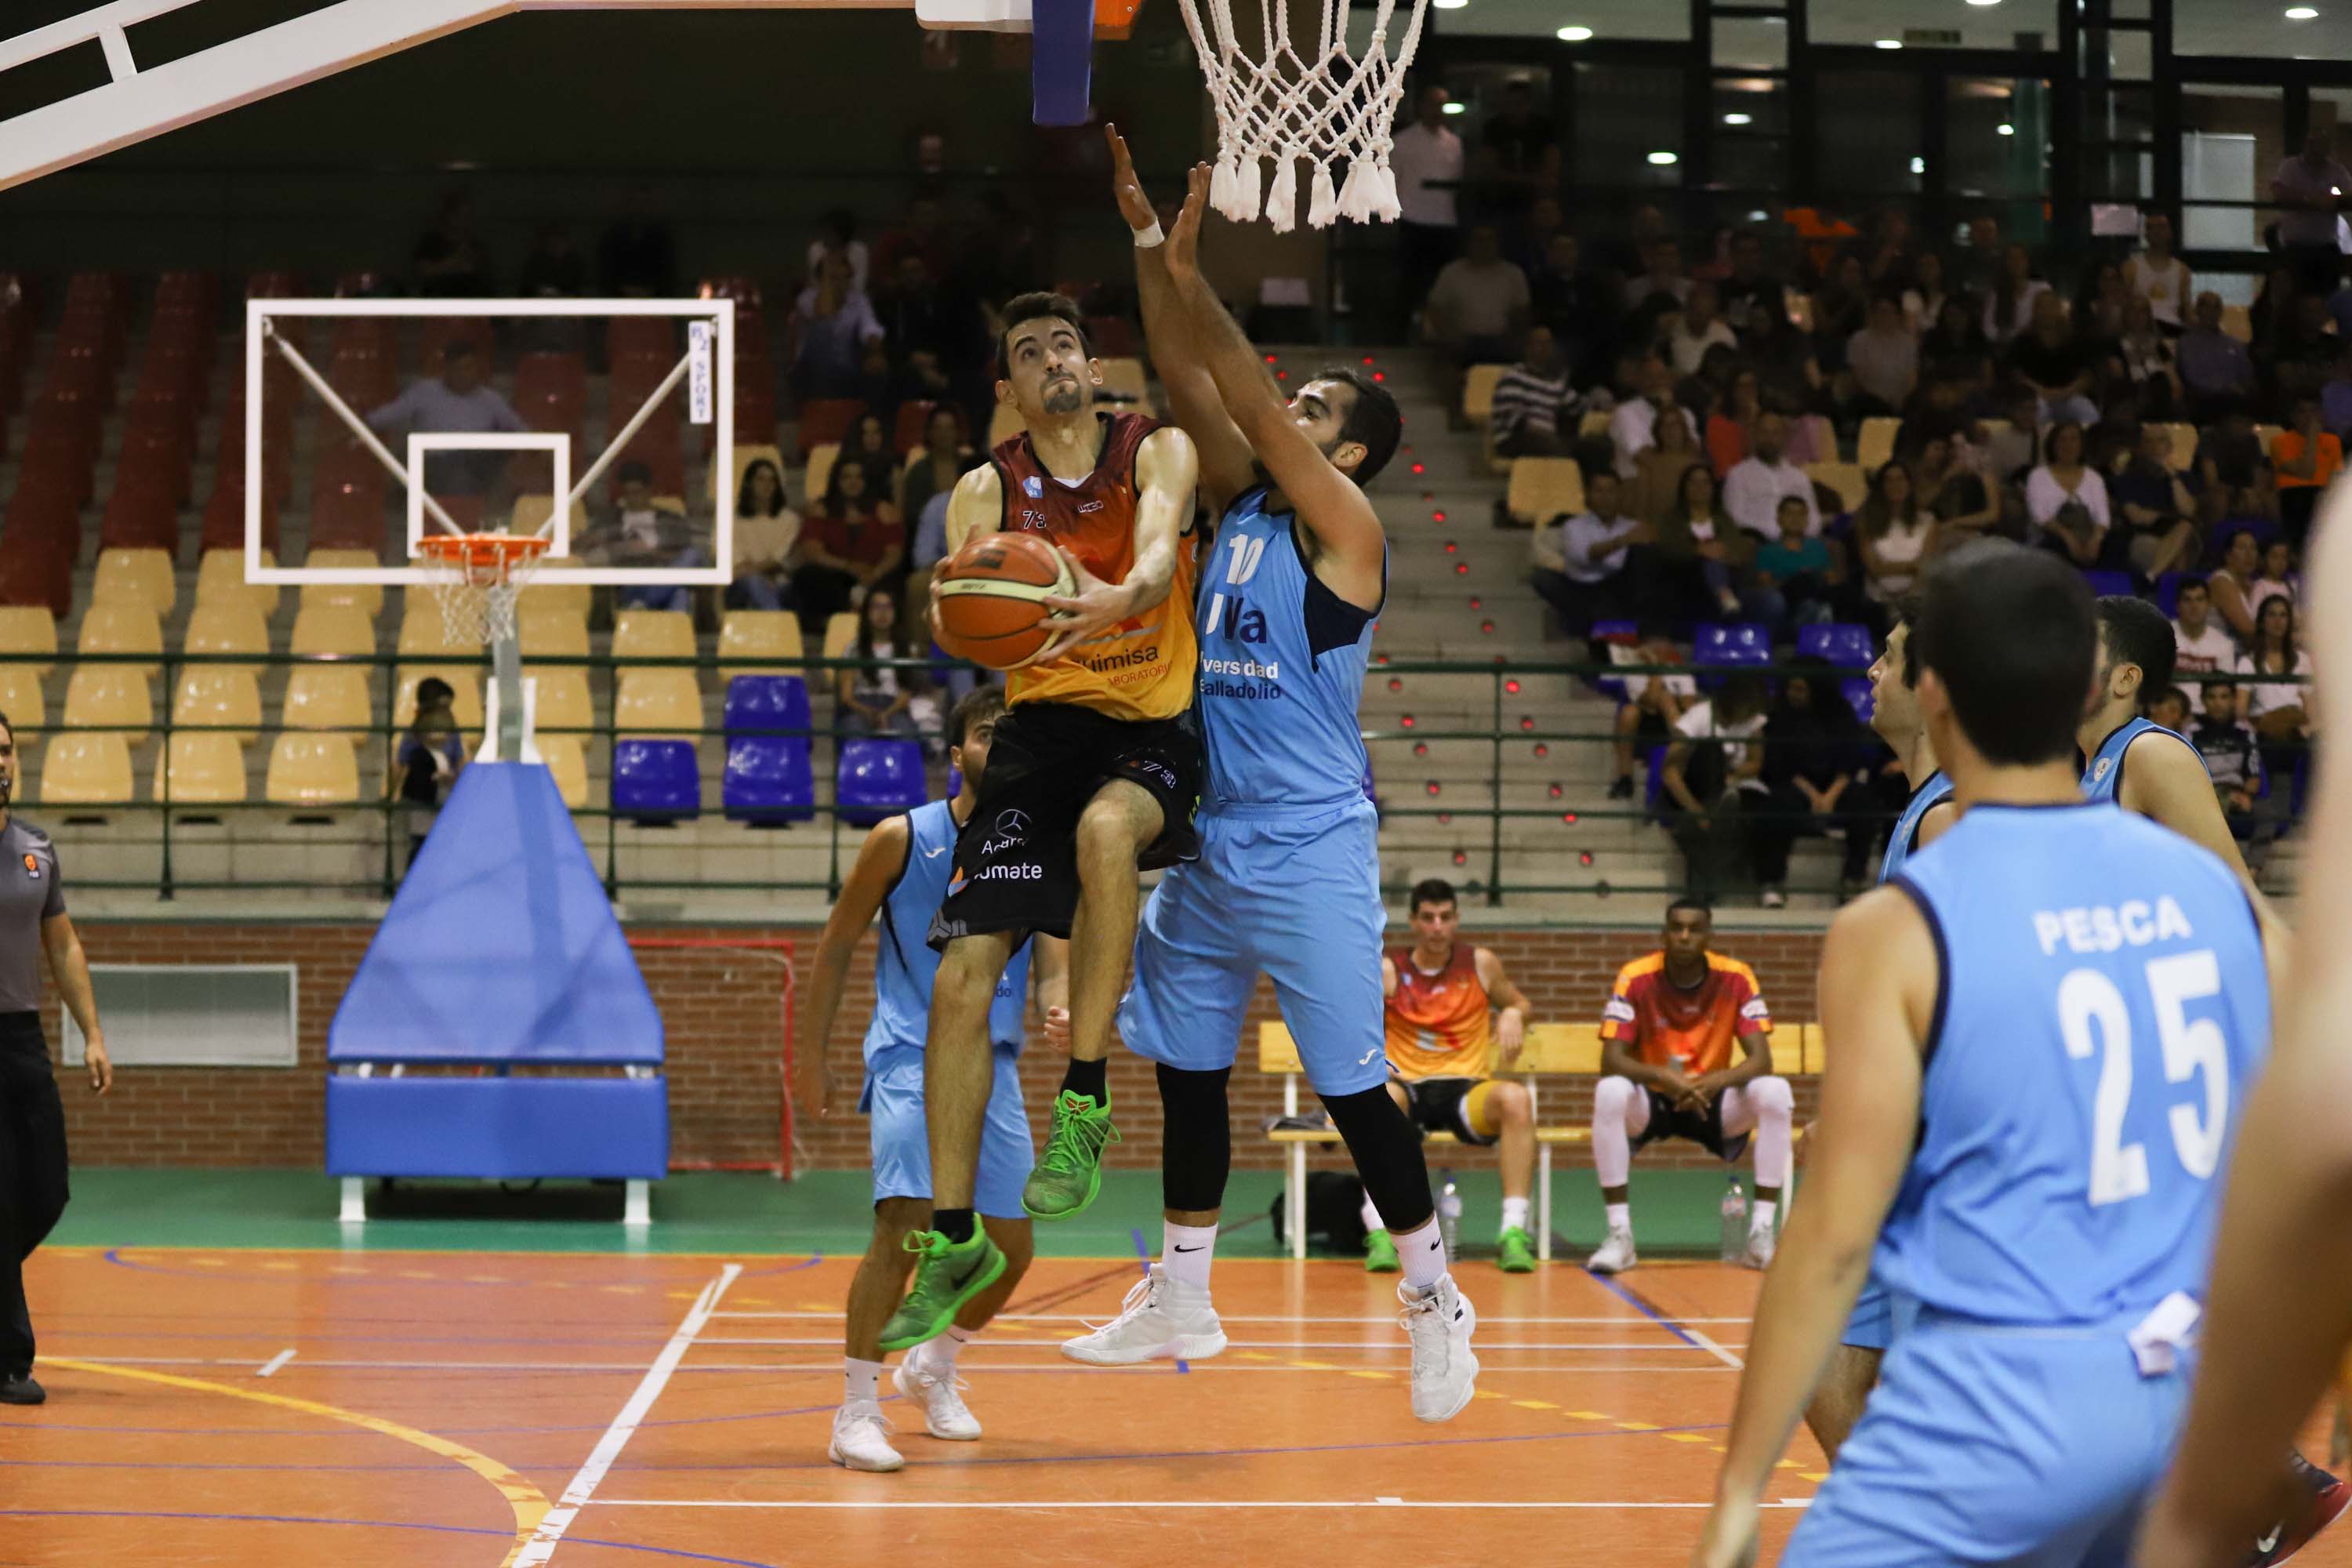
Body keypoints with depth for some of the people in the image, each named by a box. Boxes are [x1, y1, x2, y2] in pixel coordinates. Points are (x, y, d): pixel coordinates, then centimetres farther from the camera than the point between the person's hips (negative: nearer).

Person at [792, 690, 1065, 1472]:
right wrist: (812, 1056, 3)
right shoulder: (902, 839, -5)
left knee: (1012, 1249, 8)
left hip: (993, 1063, 4)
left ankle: (933, 1367, 37)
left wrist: (1059, 1009, -29)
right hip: (911, 1057, -4)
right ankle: (856, 1413, -15)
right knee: (907, 1223, -22)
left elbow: (1053, 969, -4)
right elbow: (838, 944, 4)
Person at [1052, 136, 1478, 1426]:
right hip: (1211, 837, 8)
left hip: (1311, 848, -8)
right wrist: (1146, 240, -2)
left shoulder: (1343, 526, -9)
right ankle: (1180, 1298, 23)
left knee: (1351, 1086, -3)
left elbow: (1257, 409, -19)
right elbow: (1185, 377, 5)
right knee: (1187, 1070, 13)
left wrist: (1194, 279, -21)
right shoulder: (1238, 500, 10)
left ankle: (1435, 1300, 9)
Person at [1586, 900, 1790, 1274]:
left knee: (1775, 1093, -27)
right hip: (1651, 1102, -1)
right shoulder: (1636, 978, -14)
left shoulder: (1736, 979, -10)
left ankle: (1762, 1233, -22)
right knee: (1609, 1092, -35)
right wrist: (1664, 1077, -39)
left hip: (1712, 1103, 1)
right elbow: (1611, 1061, -20)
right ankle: (1619, 1236, -30)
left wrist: (1714, 1082, -36)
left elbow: (1761, 1060, -15)